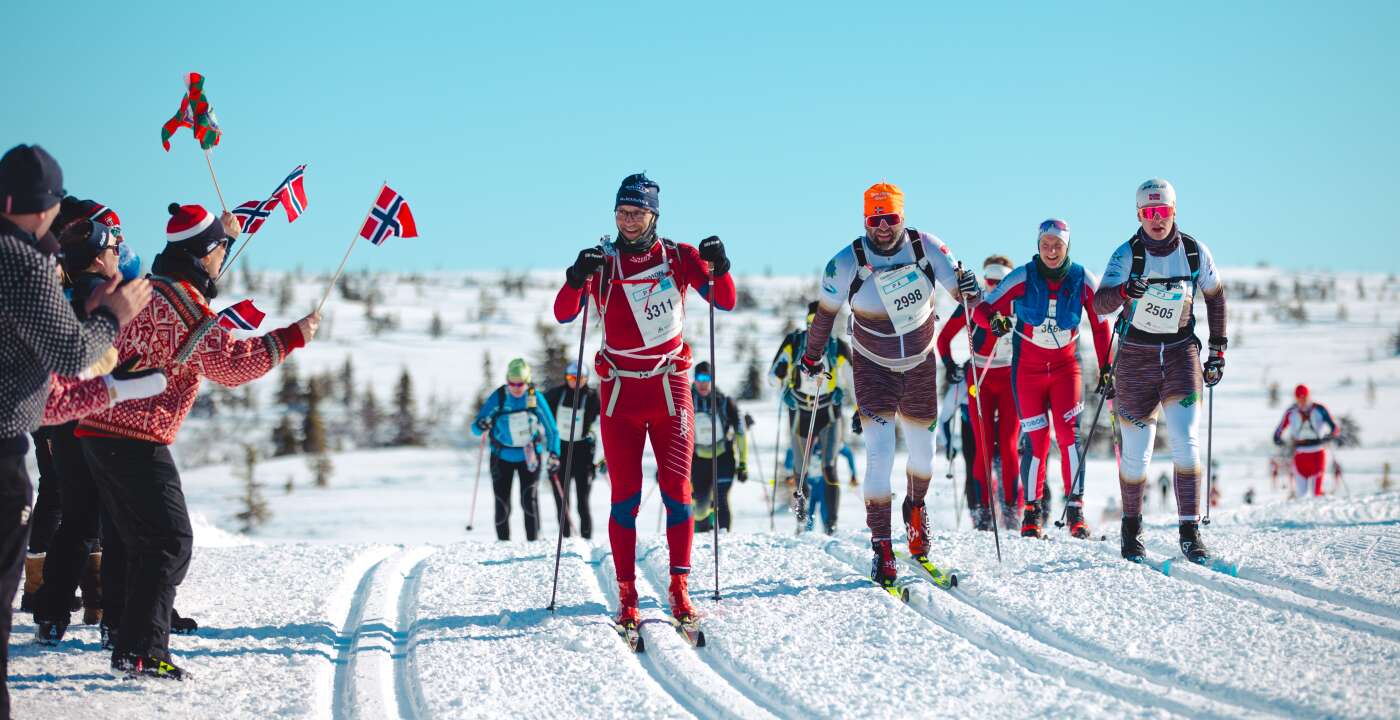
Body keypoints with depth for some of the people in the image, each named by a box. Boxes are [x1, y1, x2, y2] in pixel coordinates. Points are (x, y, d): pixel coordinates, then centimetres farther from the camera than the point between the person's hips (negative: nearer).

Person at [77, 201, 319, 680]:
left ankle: (128, 634, 27)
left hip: (101, 431, 10)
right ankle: (140, 650, -14)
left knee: (142, 541, 20)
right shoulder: (183, 301, -15)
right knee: (170, 543, -9)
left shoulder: (149, 286, 14)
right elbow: (232, 365, -19)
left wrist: (222, 231, 46)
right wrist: (293, 337, -12)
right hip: (138, 439, -10)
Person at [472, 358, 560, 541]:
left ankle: (533, 542, -7)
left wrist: (554, 454, -13)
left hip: (529, 456, -1)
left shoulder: (536, 398, -11)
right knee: (502, 503, 1)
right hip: (502, 456, 1)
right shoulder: (498, 398, -13)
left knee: (529, 500, -13)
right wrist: (482, 425, -35)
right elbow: (476, 427, -11)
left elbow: (551, 428, -2)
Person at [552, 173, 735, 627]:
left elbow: (726, 302, -1)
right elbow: (564, 314, -9)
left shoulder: (678, 258, 1)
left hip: (670, 388, 0)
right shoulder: (601, 263, 0)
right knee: (625, 495, -4)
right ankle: (626, 595, -1)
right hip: (620, 391, 0)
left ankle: (679, 588, -1)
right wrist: (577, 278, -29)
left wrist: (718, 267, -20)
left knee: (676, 490, -6)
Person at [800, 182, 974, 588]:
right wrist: (812, 358, 7)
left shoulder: (926, 248, -15)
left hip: (920, 364, 2)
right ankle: (881, 547, -9)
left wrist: (969, 290, -28)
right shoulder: (847, 263, -18)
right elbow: (826, 312, -3)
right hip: (873, 368, -2)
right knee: (880, 453, -13)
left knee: (922, 448, 14)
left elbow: (957, 290, -5)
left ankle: (916, 508, 45)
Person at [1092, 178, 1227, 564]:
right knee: (1135, 452, 2)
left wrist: (1217, 351, 8)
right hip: (1136, 358, -1)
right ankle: (1131, 525, 23)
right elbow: (1099, 303, -22)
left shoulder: (1195, 252, -4)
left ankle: (1190, 532, -12)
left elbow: (1215, 296, 11)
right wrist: (1123, 292, -44)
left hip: (1181, 353, 1)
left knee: (1186, 441, -14)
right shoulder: (1128, 254, -11)